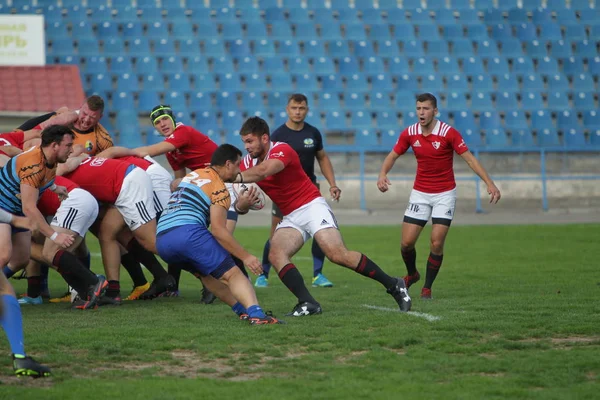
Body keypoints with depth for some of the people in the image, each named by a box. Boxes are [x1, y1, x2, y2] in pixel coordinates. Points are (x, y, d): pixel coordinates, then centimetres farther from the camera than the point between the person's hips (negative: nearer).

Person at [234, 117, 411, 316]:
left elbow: (264, 170, -38)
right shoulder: (248, 163, 5)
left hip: (311, 206, -7)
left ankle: (394, 285, -9)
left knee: (338, 254, -21)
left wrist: (237, 177, -49)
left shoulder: (282, 150, -17)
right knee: (275, 255, -19)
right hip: (290, 217, 7)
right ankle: (308, 303, -21)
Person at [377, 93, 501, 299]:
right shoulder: (409, 133, -6)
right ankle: (412, 274, 29)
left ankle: (427, 287, 7)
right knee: (407, 242, -2)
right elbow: (393, 155, 5)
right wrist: (382, 174, -15)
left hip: (445, 193, -3)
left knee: (437, 243, -10)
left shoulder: (448, 133, -16)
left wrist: (490, 183, -22)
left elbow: (469, 158, -14)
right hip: (420, 194, 3)